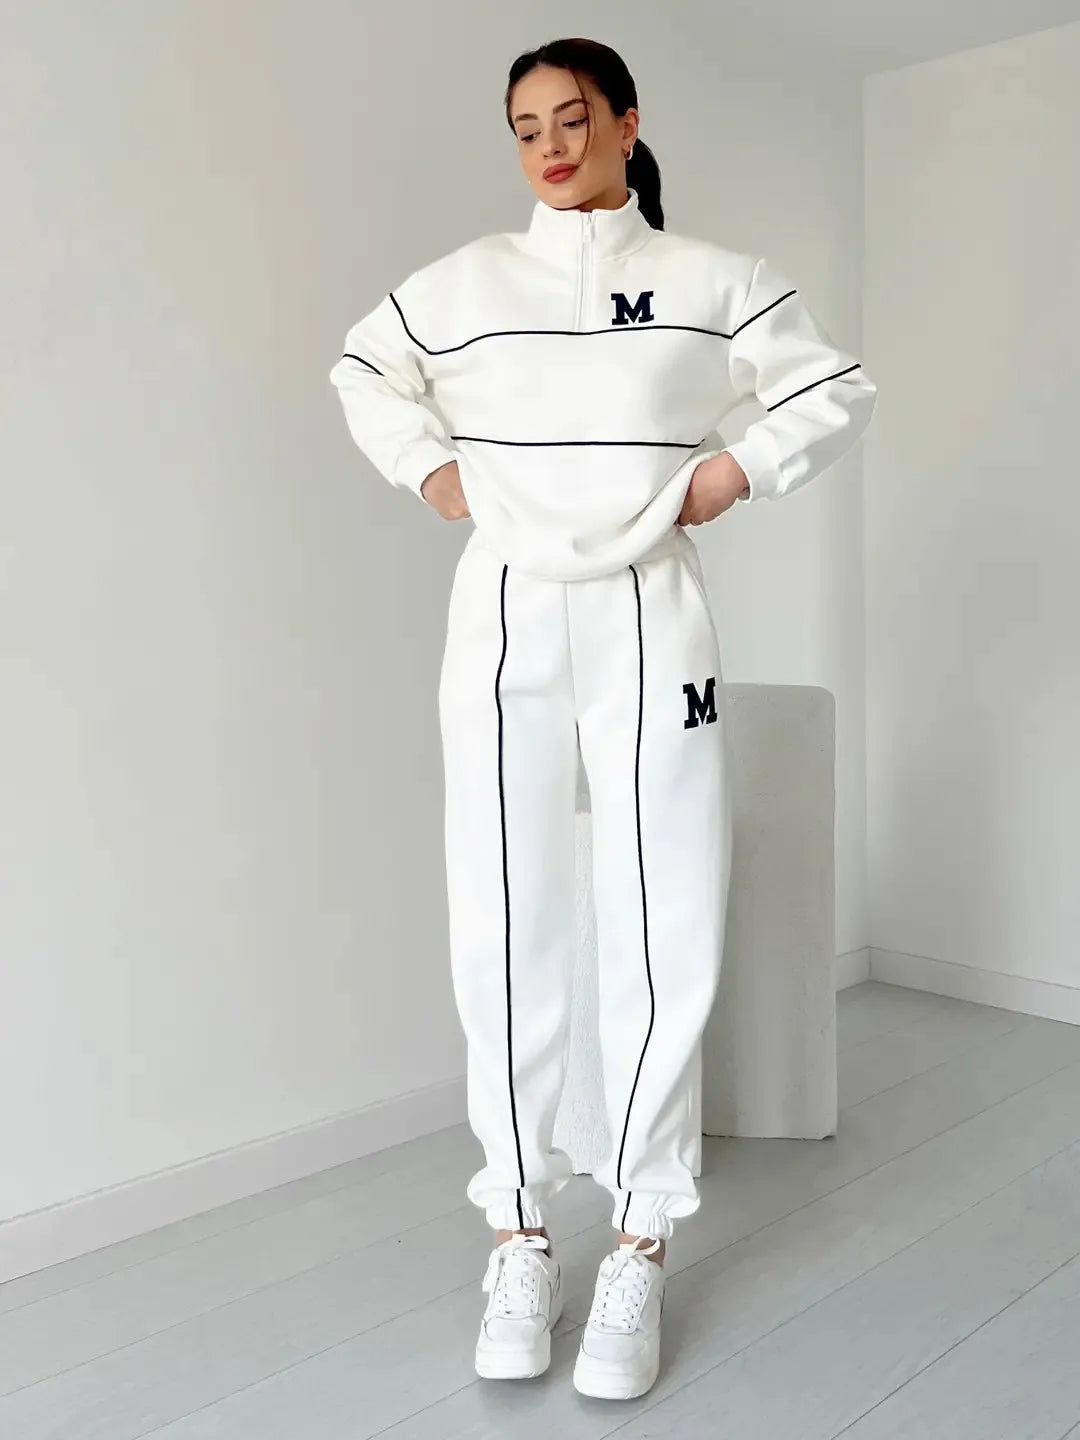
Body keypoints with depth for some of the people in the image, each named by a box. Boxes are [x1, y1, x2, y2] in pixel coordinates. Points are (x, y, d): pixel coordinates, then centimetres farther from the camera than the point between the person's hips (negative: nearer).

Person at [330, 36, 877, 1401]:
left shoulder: (713, 280, 5)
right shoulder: (464, 279, 9)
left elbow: (838, 390, 12)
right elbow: (362, 370, 23)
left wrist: (734, 472, -1)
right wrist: (430, 471, 8)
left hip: (650, 626, -1)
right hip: (503, 623, 2)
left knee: (663, 935, -3)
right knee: (501, 933, 1)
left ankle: (641, 1250, 12)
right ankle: (520, 1236, 15)